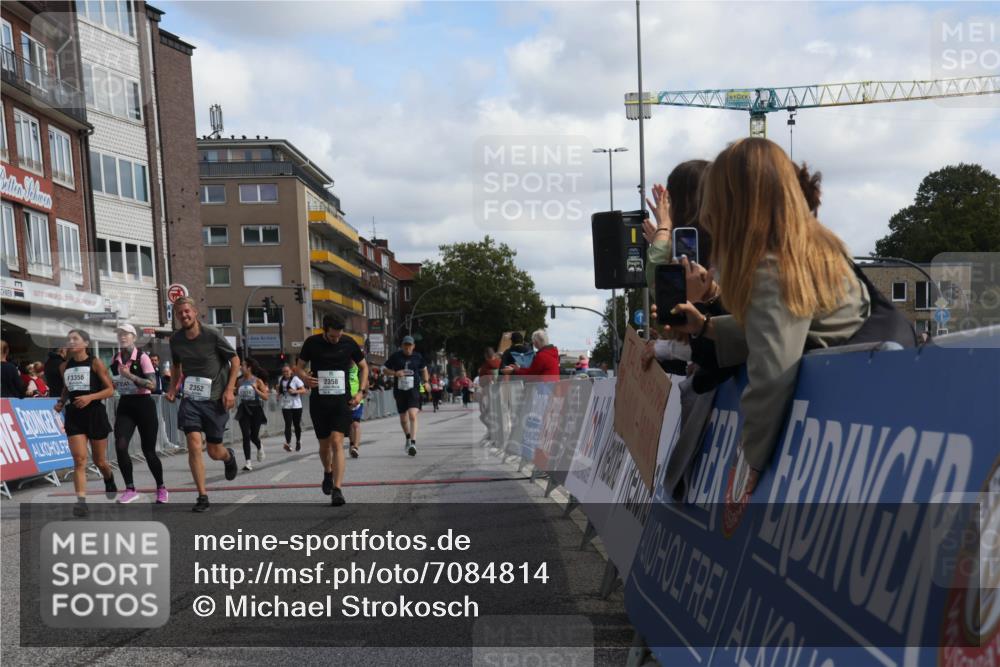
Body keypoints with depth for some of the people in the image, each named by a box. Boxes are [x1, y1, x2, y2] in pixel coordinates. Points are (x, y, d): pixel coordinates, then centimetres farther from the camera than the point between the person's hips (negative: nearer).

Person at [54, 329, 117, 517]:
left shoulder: (95, 363, -5)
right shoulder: (65, 366, 8)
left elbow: (110, 390, -6)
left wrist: (90, 397, -21)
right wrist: (61, 402, 5)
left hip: (95, 413, -3)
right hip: (74, 416, 3)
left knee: (99, 461, 11)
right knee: (79, 460, -12)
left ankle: (110, 481, 43)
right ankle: (81, 502, -14)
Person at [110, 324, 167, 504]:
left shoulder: (142, 357, -11)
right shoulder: (115, 359, 5)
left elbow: (152, 384, -20)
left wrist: (130, 375, -27)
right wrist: (111, 384, 2)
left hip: (144, 404, -4)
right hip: (124, 405, 4)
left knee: (148, 450, 2)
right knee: (120, 446, -15)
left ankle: (161, 488, 22)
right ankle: (130, 489, -3)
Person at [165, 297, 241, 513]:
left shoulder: (212, 335, -10)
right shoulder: (175, 340, 2)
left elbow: (235, 360, -2)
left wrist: (229, 390, -9)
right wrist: (172, 388, 3)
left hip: (215, 399, -2)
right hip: (190, 399, 2)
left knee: (214, 452, 5)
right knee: (194, 445, -13)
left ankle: (229, 456, 43)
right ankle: (202, 496, -3)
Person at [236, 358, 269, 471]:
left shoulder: (258, 381, -7)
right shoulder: (240, 381, 5)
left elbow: (266, 397, -9)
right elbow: (235, 394, 19)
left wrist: (256, 389, -22)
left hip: (255, 410, -3)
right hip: (244, 410, 3)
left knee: (254, 436, 4)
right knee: (246, 436, -8)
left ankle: (259, 448, 41)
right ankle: (248, 463, -7)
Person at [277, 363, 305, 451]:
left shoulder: (295, 379, -8)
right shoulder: (281, 379, 8)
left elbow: (304, 390, -10)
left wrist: (295, 391, -24)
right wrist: (278, 392, 5)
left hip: (296, 406, -3)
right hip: (285, 406, 3)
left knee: (297, 424, 9)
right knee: (288, 425, -9)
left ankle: (298, 441, 29)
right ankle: (288, 443, -19)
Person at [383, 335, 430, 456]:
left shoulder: (418, 357, 4)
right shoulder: (395, 356, 0)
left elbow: (423, 369, 21)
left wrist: (426, 381, 7)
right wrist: (395, 373, -12)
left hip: (413, 390, -1)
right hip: (400, 390, 1)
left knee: (412, 415, -20)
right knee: (403, 418, 13)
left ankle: (413, 443, -22)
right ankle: (408, 438, 40)